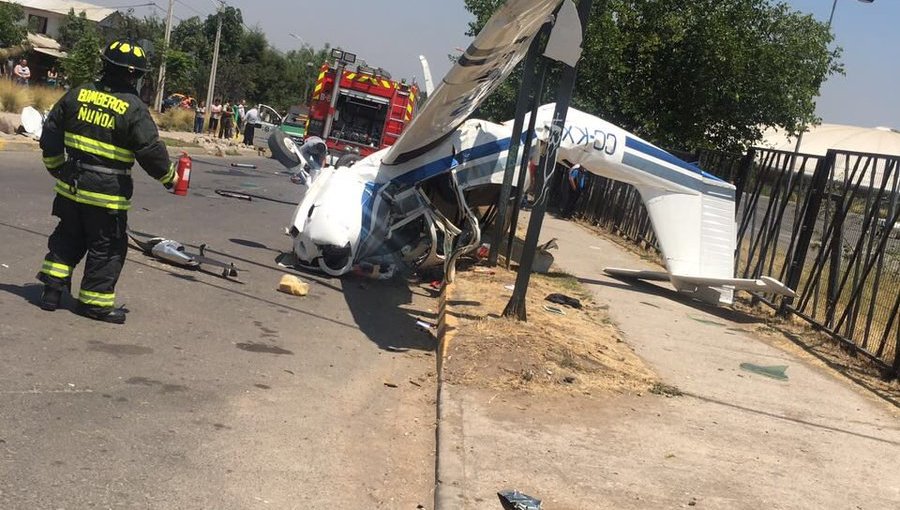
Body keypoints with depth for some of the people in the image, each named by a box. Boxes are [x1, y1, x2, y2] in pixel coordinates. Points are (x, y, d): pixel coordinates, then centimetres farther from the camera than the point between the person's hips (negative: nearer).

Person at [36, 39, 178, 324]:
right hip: (107, 192, -5)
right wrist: (168, 176, 2)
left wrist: (56, 166, 23)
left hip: (71, 185, 6)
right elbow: (151, 149, -14)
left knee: (68, 236, 22)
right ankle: (94, 301, 14)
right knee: (107, 246, 8)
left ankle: (52, 289, 22)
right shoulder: (133, 108, -15)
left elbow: (51, 132, 9)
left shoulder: (77, 94, 2)